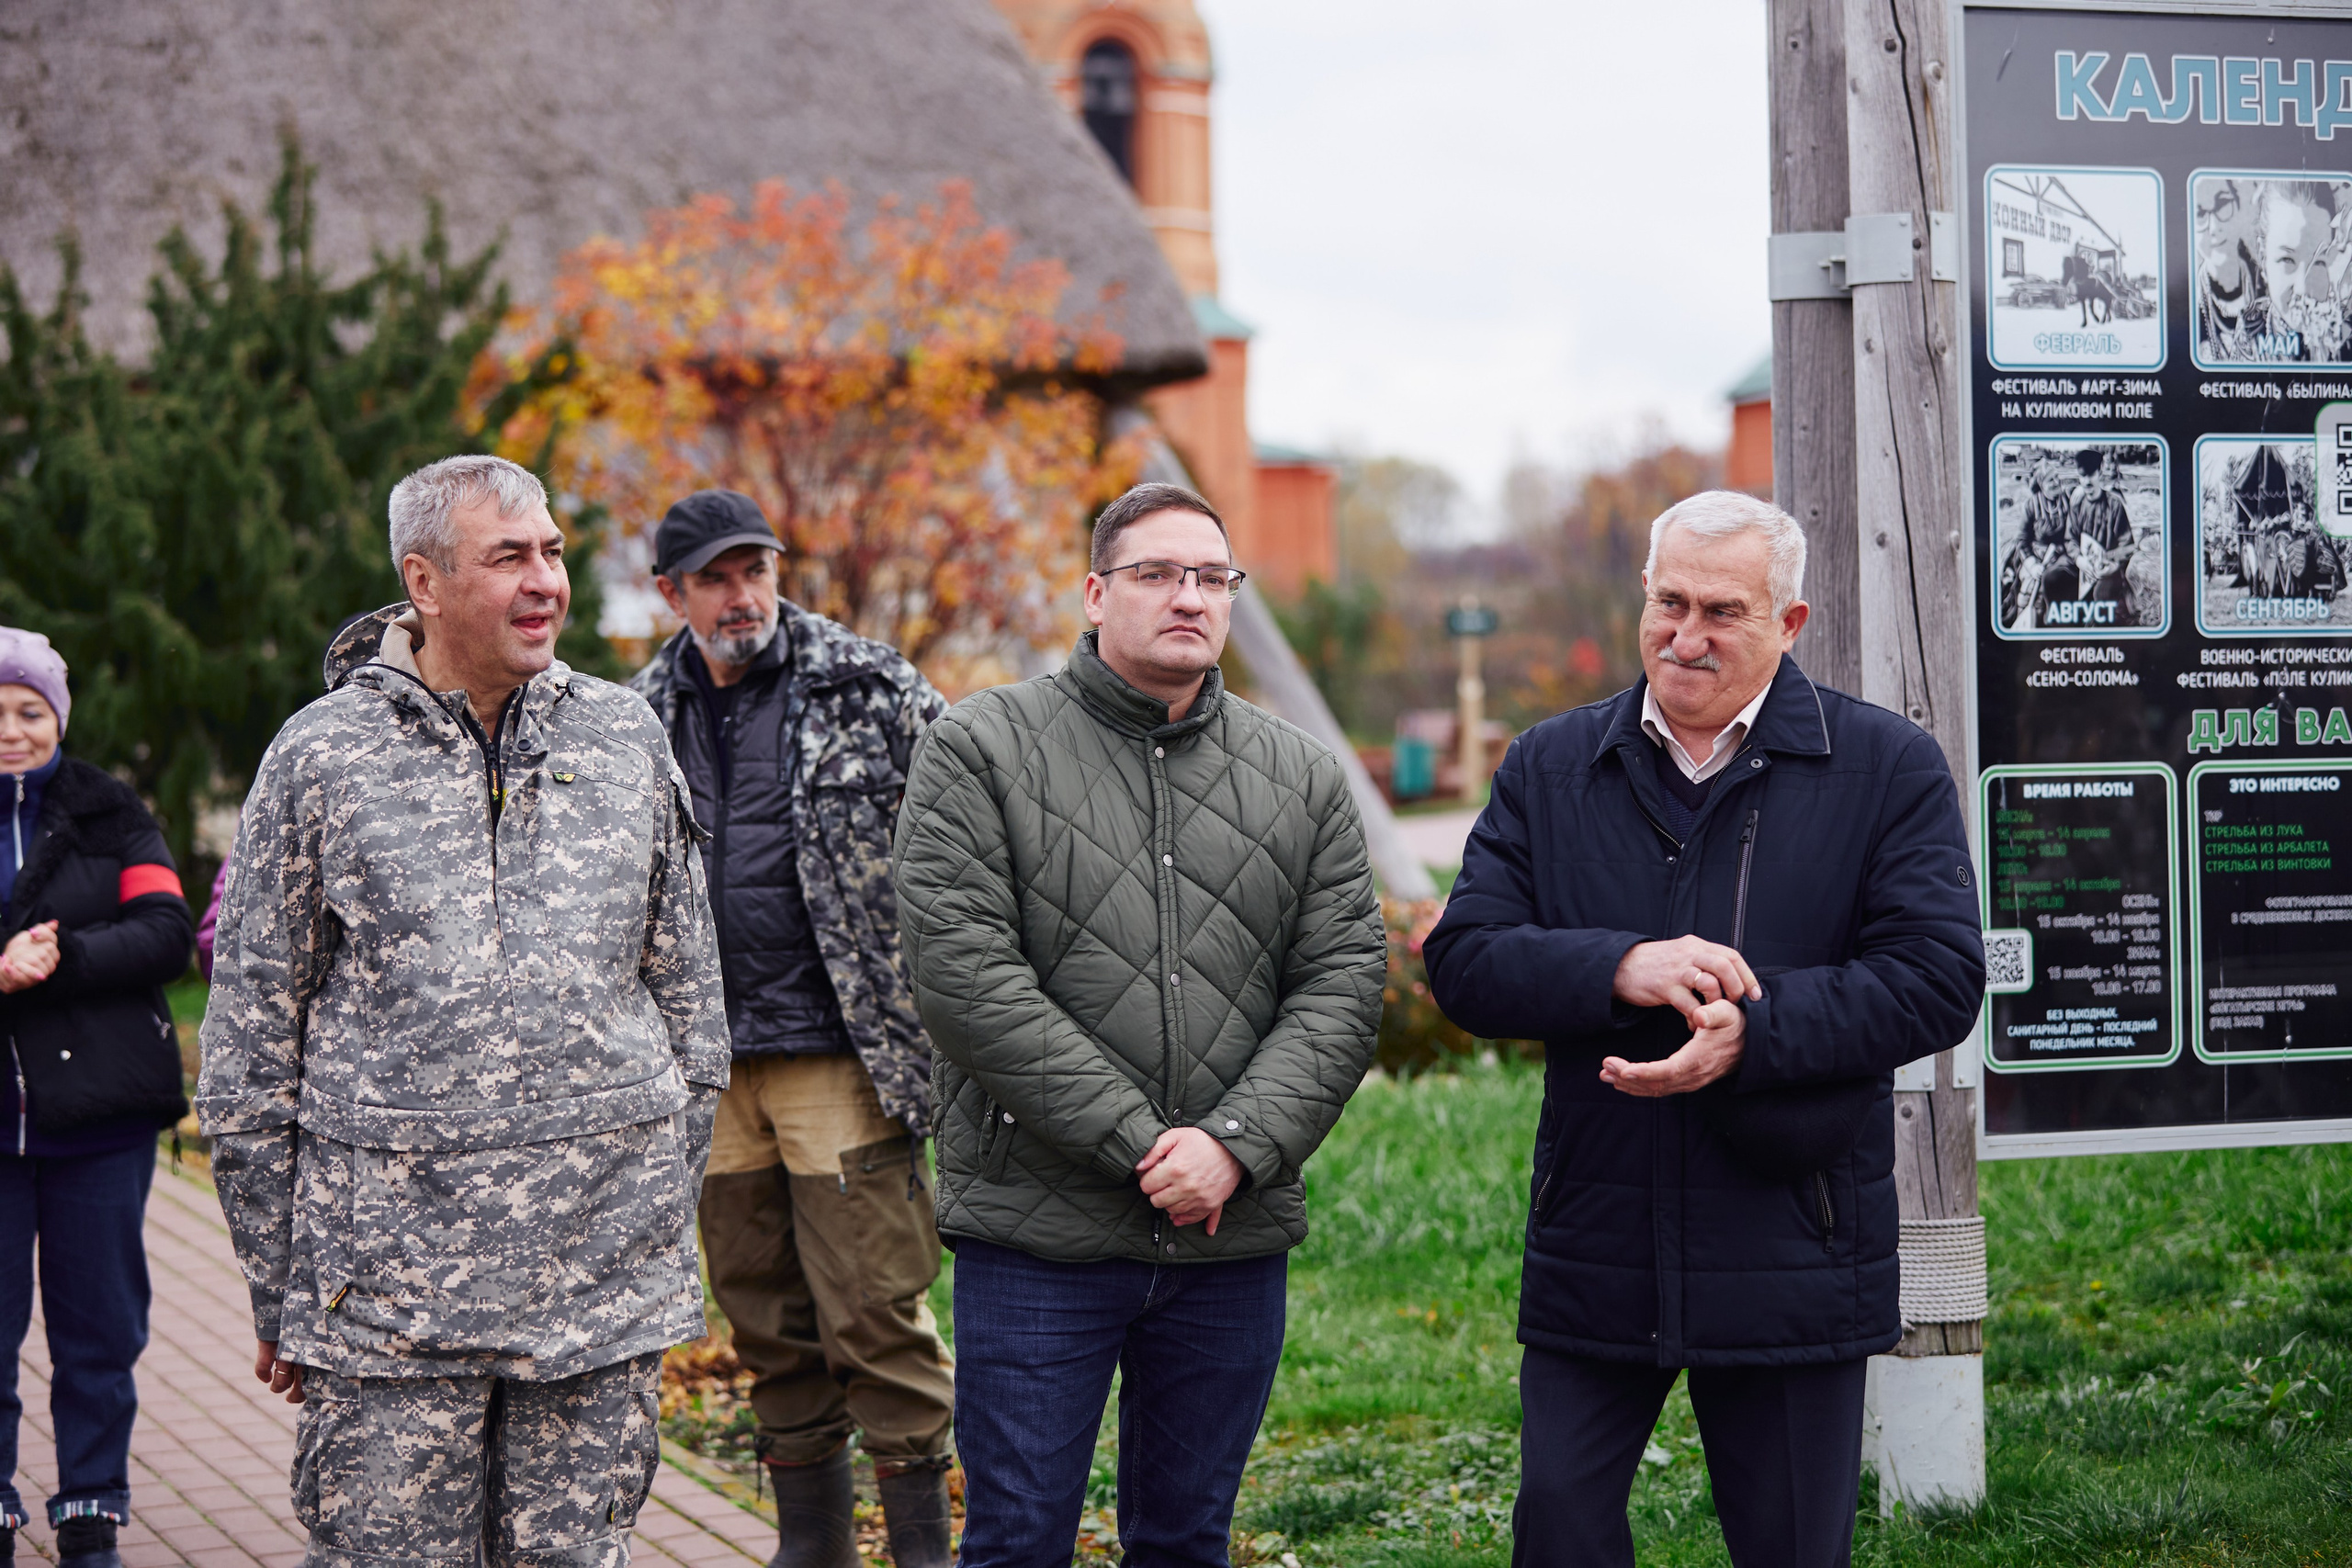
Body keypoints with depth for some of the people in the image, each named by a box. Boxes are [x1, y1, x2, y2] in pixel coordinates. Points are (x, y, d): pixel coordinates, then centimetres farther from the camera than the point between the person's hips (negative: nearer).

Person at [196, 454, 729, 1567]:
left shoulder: (623, 737, 8)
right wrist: (277, 1288, 4)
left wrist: (666, 1214, 13)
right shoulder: (322, 756, 0)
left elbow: (688, 990, 15)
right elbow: (251, 1037, 4)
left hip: (604, 1279, 2)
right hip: (387, 1281, -2)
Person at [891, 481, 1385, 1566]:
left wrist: (1237, 1143, -13)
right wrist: (1138, 1141, -16)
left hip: (1233, 1237, 4)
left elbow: (1342, 986, 3)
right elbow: (963, 971, -12)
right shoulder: (980, 751, -3)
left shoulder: (1303, 782, 10)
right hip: (1036, 1233, -3)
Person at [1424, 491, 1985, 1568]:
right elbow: (1462, 962, 0)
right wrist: (1619, 968, -19)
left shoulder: (1889, 770, 0)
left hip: (1791, 1266, -2)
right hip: (1593, 1260, 2)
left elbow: (1939, 977, -9)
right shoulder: (1549, 770, 7)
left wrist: (1752, 1034, -22)